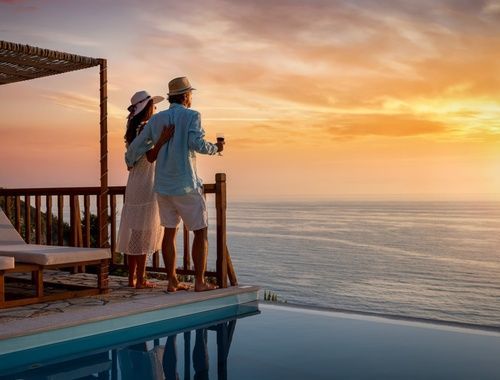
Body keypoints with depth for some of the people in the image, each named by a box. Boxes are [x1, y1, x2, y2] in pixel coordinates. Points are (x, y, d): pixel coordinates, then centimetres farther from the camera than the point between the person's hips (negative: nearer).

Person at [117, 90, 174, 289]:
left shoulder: (133, 129, 14)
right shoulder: (146, 128, -13)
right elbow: (151, 157, -24)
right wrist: (162, 140, -37)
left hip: (133, 184, 9)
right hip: (146, 185, -9)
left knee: (134, 231, 10)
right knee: (143, 232, -5)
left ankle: (132, 277, 15)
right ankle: (141, 279, 0)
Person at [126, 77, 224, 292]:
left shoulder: (156, 119, 7)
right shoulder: (191, 116, -9)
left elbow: (137, 146, 9)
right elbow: (197, 144, -24)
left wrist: (129, 162, 29)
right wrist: (215, 148, -4)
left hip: (163, 185, 6)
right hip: (186, 185, -6)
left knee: (170, 231, 11)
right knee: (200, 231, 3)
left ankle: (172, 281, 13)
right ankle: (199, 282, 2)